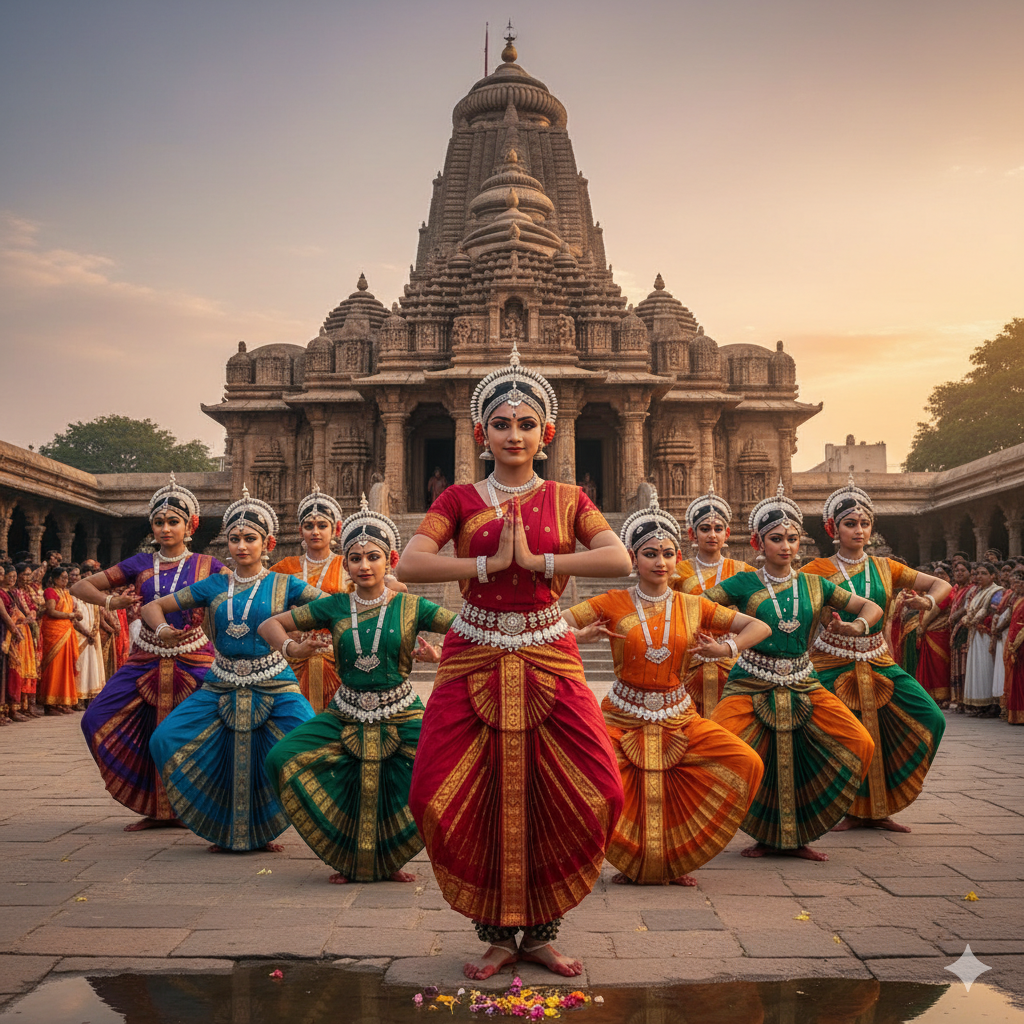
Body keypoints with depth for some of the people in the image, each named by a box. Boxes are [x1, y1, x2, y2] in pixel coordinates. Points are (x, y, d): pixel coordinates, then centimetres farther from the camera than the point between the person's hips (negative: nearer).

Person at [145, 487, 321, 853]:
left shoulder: (282, 585, 0)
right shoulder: (214, 586, 6)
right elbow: (153, 607, 11)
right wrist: (161, 629, -10)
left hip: (274, 687, -3)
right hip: (221, 686, 3)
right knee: (165, 740, -11)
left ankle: (261, 829, 5)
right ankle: (227, 829, 8)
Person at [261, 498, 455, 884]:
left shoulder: (410, 606, -2)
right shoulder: (334, 607, 4)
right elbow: (270, 624, 10)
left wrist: (439, 656, -23)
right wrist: (291, 647, -11)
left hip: (401, 718, -2)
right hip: (346, 717, 2)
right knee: (283, 759, -16)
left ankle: (388, 859, 3)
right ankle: (350, 858, 2)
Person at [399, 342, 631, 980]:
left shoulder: (566, 500, 5)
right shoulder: (460, 499, 4)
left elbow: (620, 561, -12)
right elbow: (409, 565, -11)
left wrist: (537, 560, -16)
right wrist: (489, 563, -15)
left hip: (548, 660, 1)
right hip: (475, 660, 0)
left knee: (589, 795, -6)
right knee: (478, 801, -4)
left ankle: (541, 933, 15)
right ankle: (499, 934, 18)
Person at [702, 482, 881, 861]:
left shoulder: (814, 585, 8)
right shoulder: (744, 584, -2)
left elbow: (872, 607, 14)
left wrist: (856, 626, -7)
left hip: (802, 685, 3)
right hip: (751, 686, -3)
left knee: (861, 745, -11)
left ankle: (796, 834, 7)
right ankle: (766, 833, 5)